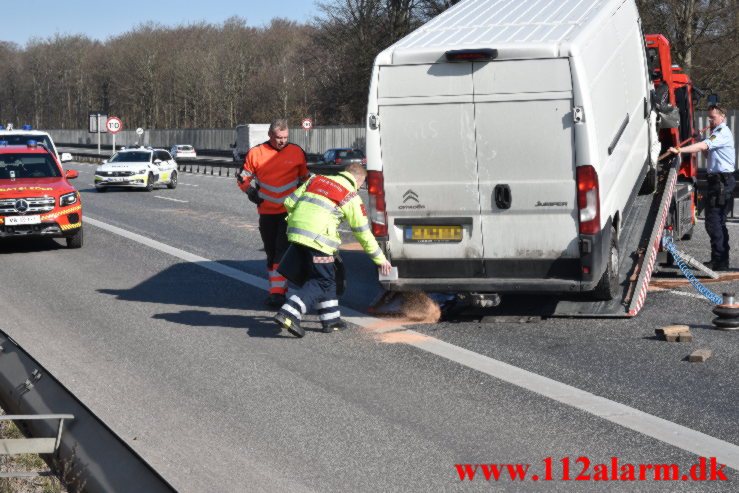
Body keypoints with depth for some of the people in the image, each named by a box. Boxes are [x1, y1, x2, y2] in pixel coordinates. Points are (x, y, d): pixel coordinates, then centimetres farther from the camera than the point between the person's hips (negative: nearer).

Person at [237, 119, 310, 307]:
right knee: (271, 251, 11)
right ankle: (276, 289, 23)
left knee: (282, 249, -13)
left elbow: (305, 177, 15)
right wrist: (250, 189, -9)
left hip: (289, 211, -2)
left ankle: (278, 291, -15)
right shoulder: (256, 153, -1)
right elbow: (243, 177, 9)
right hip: (267, 212, 2)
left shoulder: (297, 152, 2)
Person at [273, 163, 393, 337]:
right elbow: (363, 233, 7)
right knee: (323, 281, 0)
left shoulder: (316, 180, 18)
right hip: (317, 238, -7)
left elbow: (289, 203, 17)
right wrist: (381, 259, 16)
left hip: (295, 232, 7)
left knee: (327, 277, 19)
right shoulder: (352, 197, 3)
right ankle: (288, 313, -15)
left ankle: (331, 319, 21)